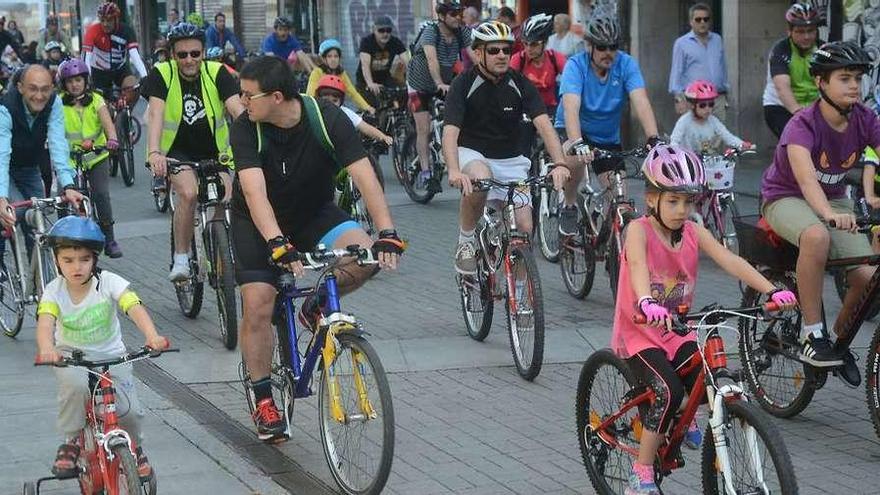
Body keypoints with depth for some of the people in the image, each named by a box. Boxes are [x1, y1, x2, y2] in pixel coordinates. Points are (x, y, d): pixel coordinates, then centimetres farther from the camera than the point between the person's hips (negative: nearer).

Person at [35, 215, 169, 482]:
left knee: (130, 411, -18)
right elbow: (45, 321, -31)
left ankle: (135, 448, 18)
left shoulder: (108, 282, -16)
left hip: (111, 356, 0)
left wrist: (152, 336, -51)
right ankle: (71, 443, -11)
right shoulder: (55, 290, -14)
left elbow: (135, 308, -31)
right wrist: (46, 349, -55)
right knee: (75, 384, -35)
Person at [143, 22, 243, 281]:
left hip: (213, 150, 2)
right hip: (176, 150, -2)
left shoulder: (216, 73, -11)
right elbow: (156, 113, -27)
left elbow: (238, 109, -23)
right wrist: (154, 153, -43)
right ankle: (180, 259, -16)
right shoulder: (162, 74, -14)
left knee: (226, 200, -19)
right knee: (189, 192, -29)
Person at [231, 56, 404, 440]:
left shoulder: (328, 120, -24)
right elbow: (255, 193, -36)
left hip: (314, 212, 1)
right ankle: (263, 401, 6)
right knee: (257, 307, -11)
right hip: (259, 222, -1)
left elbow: (364, 177, -29)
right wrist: (278, 244, -51)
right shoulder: (246, 129, -24)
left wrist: (387, 233, -42)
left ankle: (317, 308, 3)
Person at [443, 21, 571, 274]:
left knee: (524, 228, -11)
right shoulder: (464, 85, -14)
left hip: (509, 160, 3)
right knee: (479, 179, -38)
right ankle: (466, 243, -15)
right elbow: (450, 131, -25)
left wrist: (560, 164, -34)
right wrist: (454, 171, -44)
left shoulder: (520, 84, -7)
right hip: (472, 154, -3)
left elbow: (543, 124, -17)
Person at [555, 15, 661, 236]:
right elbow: (571, 107, -36)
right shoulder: (576, 65, -22)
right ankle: (569, 208, -9)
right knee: (576, 159, -35)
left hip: (608, 137, 3)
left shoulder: (626, 64, -15)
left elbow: (641, 102, -26)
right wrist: (577, 142, -52)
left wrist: (653, 139, -42)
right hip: (573, 130, -3)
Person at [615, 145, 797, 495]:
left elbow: (729, 261, -13)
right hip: (640, 333, -5)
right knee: (669, 392, -25)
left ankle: (687, 423, 22)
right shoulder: (639, 229, -15)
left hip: (678, 332, 5)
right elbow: (637, 264, -35)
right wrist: (646, 303, -56)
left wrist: (771, 290, -27)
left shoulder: (693, 232, 0)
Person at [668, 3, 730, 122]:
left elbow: (723, 68, 19)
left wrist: (725, 94, 17)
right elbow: (676, 72, 1)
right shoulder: (681, 43, 3)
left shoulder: (718, 40, 15)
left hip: (718, 98, 4)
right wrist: (679, 98, -7)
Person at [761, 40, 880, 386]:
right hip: (786, 199, -5)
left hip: (833, 200, 5)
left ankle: (839, 337, 12)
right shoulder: (803, 125, -24)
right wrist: (830, 215, -59)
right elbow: (806, 178, -40)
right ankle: (812, 334, -26)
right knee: (817, 236, -41)